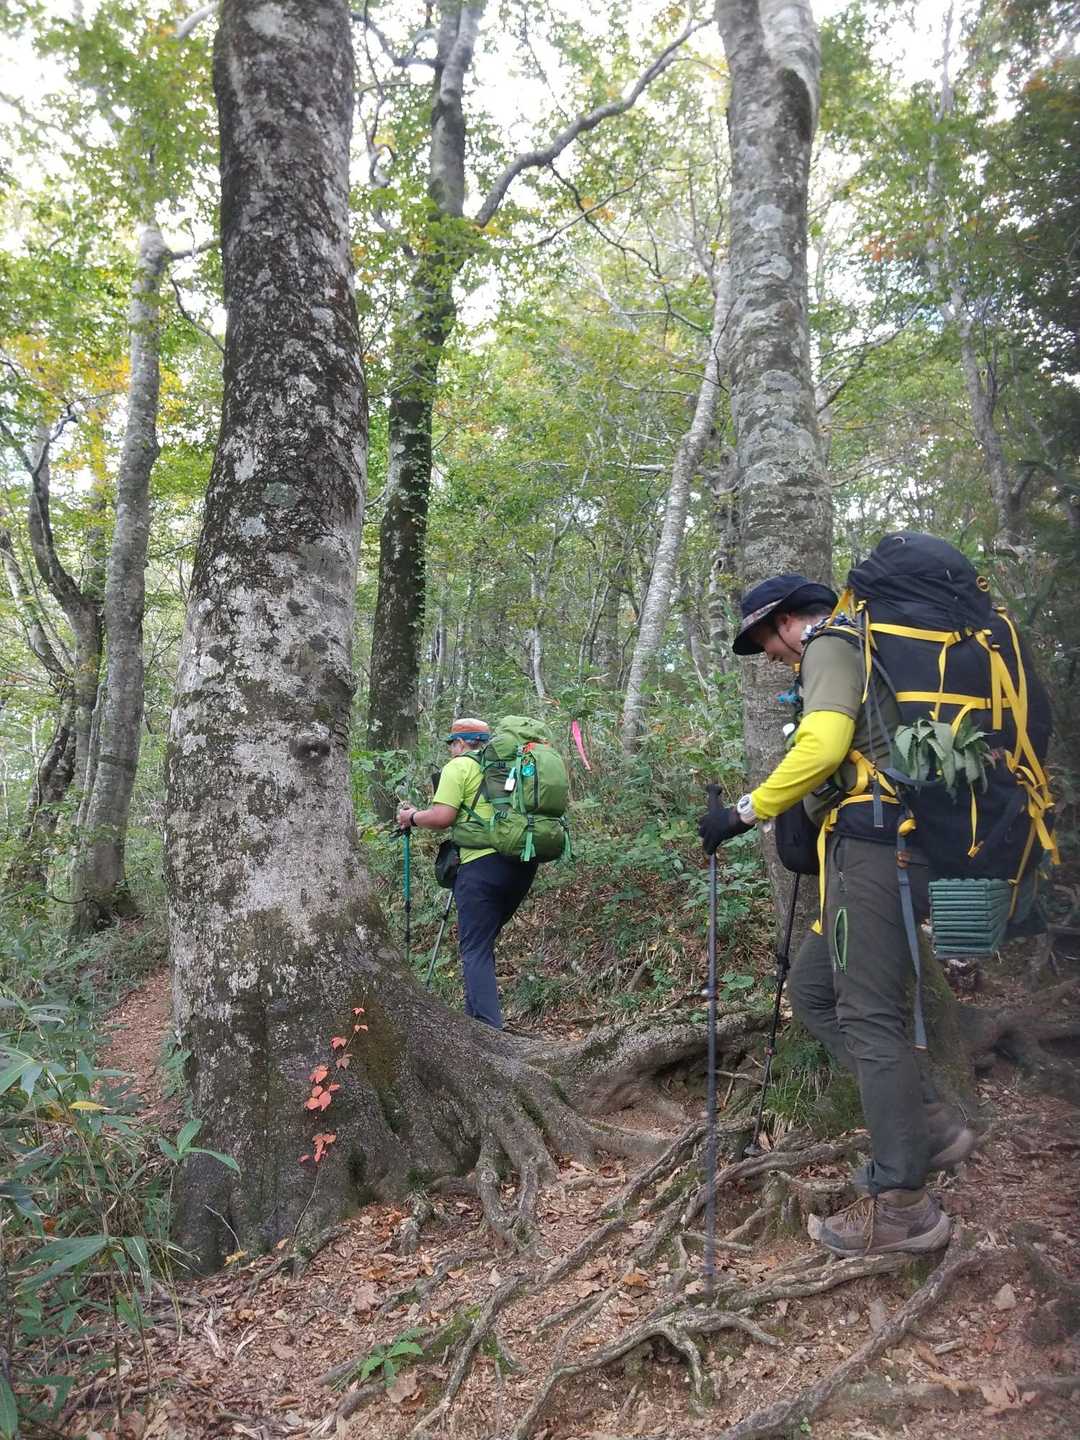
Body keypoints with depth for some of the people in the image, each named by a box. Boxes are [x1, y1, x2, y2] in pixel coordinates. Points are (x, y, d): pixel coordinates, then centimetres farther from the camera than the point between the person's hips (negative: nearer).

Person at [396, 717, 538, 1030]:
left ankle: (489, 1029, -11)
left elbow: (442, 817, -10)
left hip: (484, 863, -7)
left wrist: (412, 817, 9)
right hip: (524, 863, 7)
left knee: (475, 949, -3)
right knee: (483, 942, 20)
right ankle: (476, 1016, 25)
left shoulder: (459, 766, -1)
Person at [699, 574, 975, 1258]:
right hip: (886, 847, 10)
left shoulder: (830, 644, -4)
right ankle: (931, 1125, 17)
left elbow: (822, 746, -21)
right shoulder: (861, 649, 27)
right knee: (814, 990, 13)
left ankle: (903, 1204, 2)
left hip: (874, 846, -10)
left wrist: (745, 813, -15)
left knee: (869, 1016, -6)